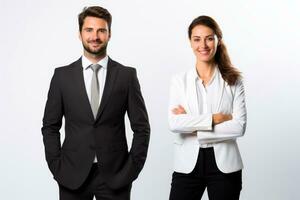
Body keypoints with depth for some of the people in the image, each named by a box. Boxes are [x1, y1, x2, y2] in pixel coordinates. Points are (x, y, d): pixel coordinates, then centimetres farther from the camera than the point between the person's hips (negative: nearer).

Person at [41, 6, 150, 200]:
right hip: (72, 176, 1)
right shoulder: (62, 75, 3)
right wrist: (57, 167, -2)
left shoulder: (127, 75, 0)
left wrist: (132, 168, -4)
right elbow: (50, 126, 5)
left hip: (115, 175, 0)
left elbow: (141, 127, 2)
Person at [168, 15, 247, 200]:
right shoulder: (179, 81, 3)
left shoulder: (234, 81, 2)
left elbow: (240, 126, -9)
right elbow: (174, 123, -11)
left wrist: (193, 128, -12)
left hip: (224, 165, 0)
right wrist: (215, 119, -15)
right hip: (188, 164, 0)